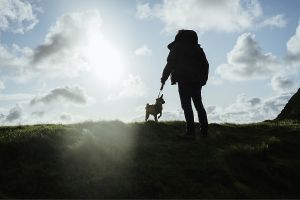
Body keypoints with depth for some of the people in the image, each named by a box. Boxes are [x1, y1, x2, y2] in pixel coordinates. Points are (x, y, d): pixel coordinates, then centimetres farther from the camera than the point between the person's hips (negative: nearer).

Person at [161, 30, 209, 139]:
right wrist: (203, 79, 17)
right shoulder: (197, 48, 18)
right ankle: (204, 131, 8)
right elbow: (205, 64, 15)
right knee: (199, 104, 10)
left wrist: (164, 78, 4)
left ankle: (191, 131, -14)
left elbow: (170, 64, -2)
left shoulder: (176, 48, 4)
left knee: (186, 105, -8)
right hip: (197, 80, 5)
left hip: (184, 80, -5)